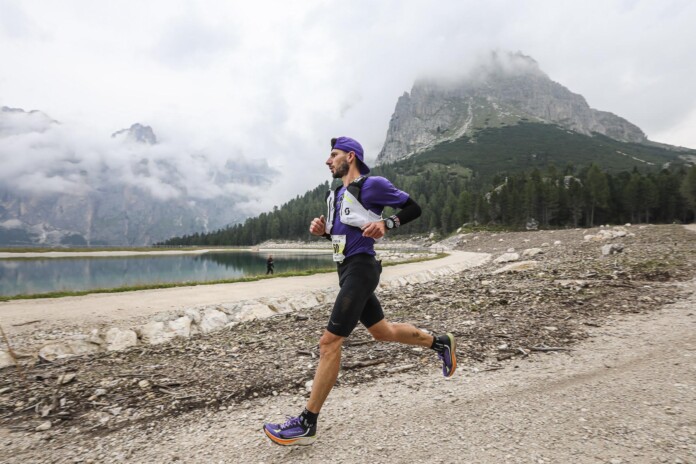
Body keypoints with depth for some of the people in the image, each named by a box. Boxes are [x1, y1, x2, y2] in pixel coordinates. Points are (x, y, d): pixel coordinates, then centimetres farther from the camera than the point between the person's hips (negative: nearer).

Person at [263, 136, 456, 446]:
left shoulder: (372, 185, -7)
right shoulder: (337, 194, 18)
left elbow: (413, 208, -3)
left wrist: (385, 224, -19)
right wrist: (323, 229, 5)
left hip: (360, 268, -9)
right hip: (347, 270, 9)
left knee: (329, 342, -10)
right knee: (382, 331, 19)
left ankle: (307, 424, 1)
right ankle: (440, 342, 40)